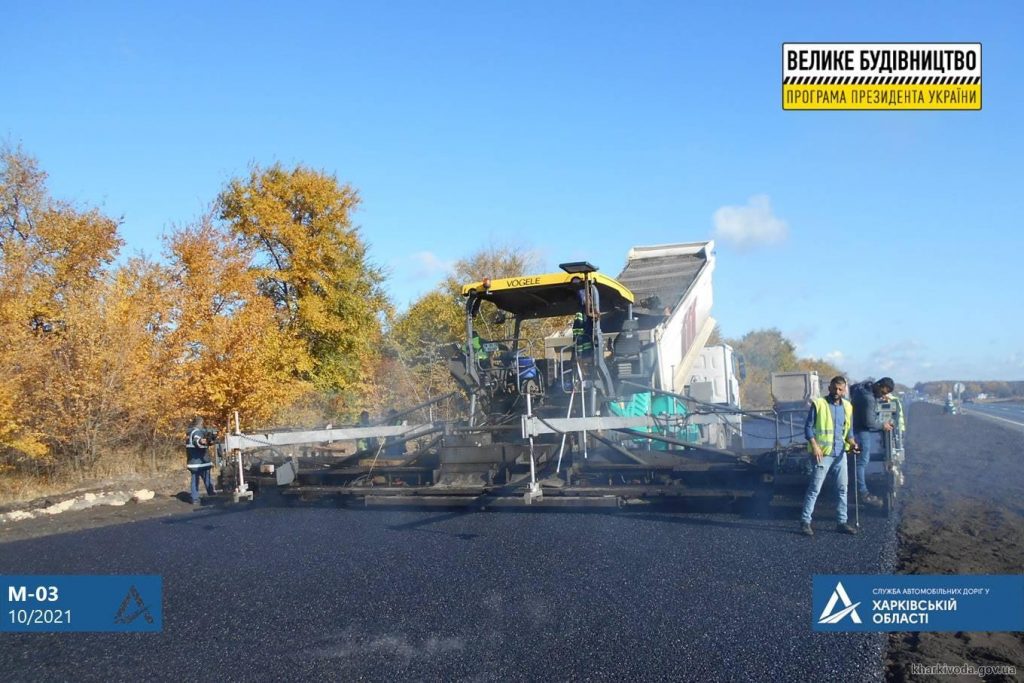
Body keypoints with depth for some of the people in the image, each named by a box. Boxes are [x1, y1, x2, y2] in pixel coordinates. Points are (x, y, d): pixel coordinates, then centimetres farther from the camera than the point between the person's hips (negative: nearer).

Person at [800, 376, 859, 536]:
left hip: (840, 453, 6)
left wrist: (851, 442, -3)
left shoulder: (847, 407, 10)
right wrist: (814, 445, -19)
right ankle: (805, 521, 1)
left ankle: (841, 522, 18)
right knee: (815, 488, -5)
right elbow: (808, 427, -7)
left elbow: (848, 429, 17)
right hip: (822, 453, -5)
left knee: (842, 488, 8)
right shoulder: (818, 404, -6)